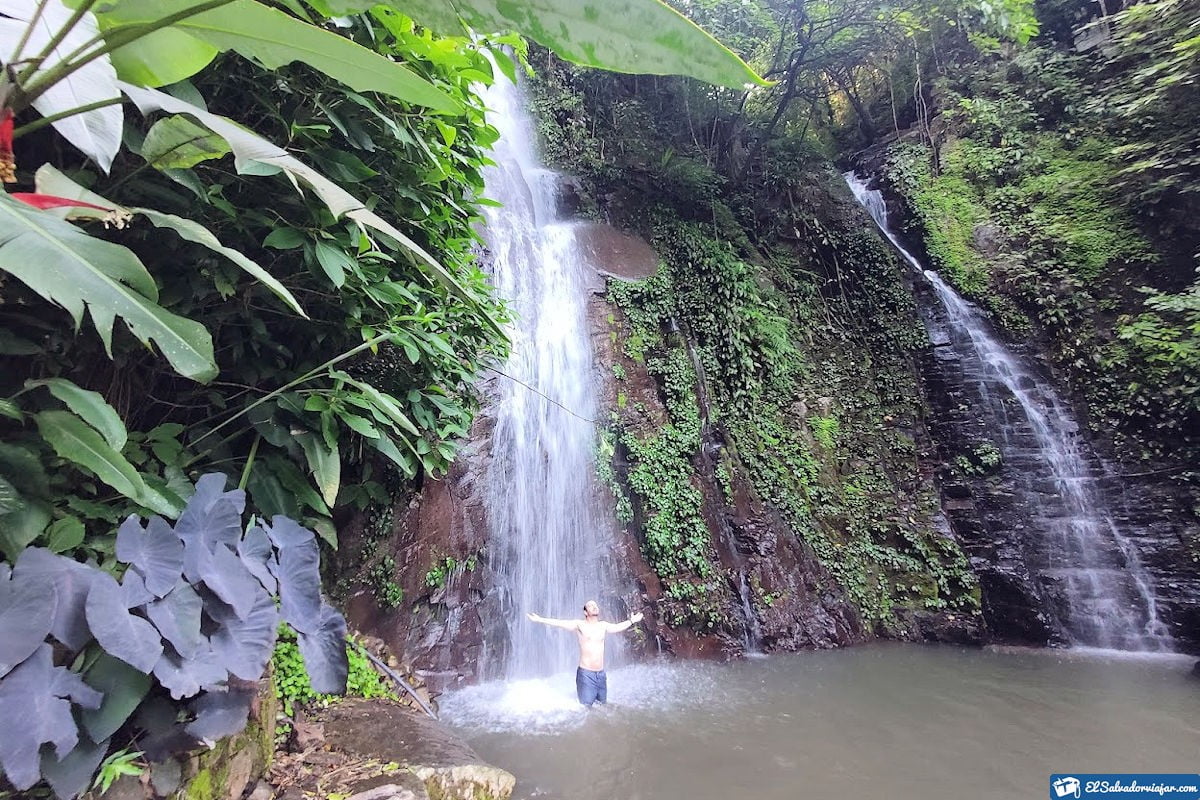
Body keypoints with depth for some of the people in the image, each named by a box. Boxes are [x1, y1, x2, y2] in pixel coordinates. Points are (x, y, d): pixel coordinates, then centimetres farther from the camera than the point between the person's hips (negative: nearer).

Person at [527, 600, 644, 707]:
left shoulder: (603, 626, 10)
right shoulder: (579, 624, -4)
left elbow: (618, 627, 27)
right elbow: (560, 623, -13)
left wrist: (631, 621, 35)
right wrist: (540, 620, -22)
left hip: (601, 674, 5)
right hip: (585, 674, -4)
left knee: (603, 706, 9)